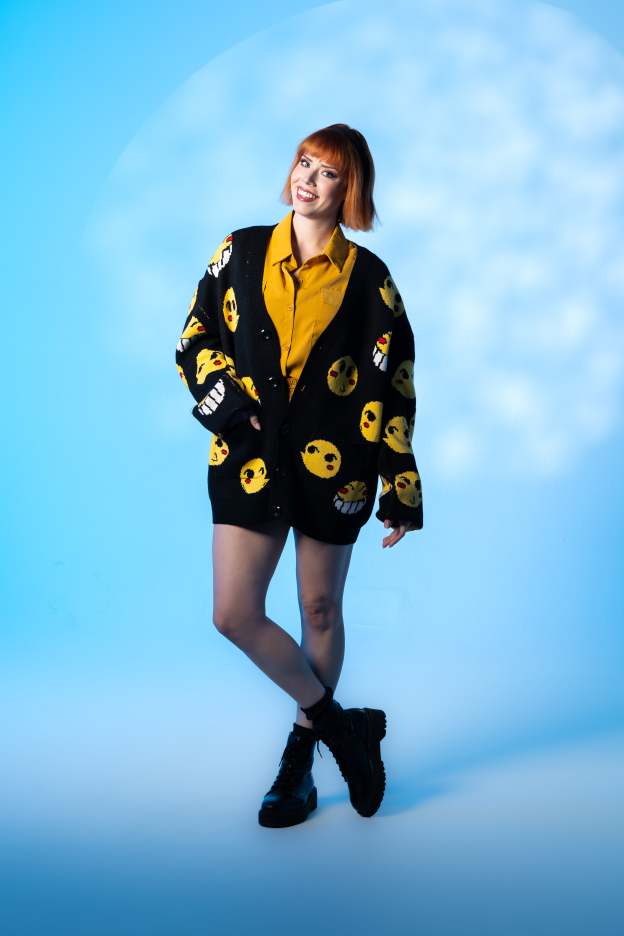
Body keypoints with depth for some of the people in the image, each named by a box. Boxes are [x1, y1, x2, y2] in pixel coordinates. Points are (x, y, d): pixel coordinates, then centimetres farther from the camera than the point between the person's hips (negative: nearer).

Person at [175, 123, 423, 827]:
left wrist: (400, 491, -2)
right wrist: (232, 406, -8)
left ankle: (302, 754, 28)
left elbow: (393, 386, 1)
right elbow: (196, 339, 10)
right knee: (234, 616, -5)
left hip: (334, 461, -1)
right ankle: (342, 724, 15)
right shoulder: (241, 252, 6)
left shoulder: (368, 278, 1)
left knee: (320, 611, 8)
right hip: (250, 454, 2)